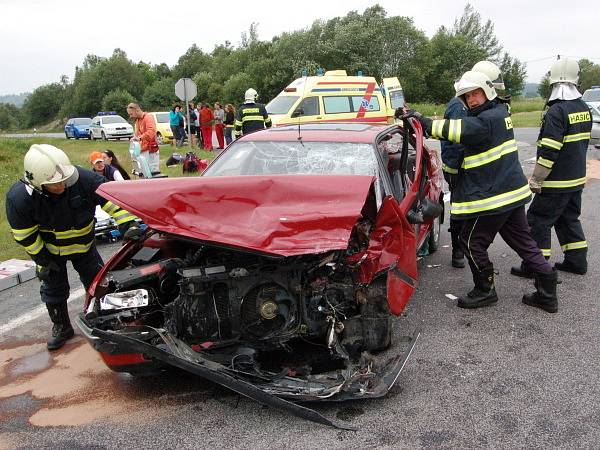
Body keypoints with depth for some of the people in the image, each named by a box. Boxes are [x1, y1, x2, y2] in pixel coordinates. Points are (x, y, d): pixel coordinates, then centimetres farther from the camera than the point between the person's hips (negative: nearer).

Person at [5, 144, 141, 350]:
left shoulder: (83, 178, -34)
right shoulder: (19, 197, -31)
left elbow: (111, 198, -28)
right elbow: (24, 235, -17)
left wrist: (128, 224, -38)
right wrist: (42, 260, -11)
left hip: (84, 244, 1)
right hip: (51, 250, -1)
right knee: (53, 288, 10)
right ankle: (61, 327, 33)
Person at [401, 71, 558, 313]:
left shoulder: (487, 120, -18)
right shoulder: (499, 112, 13)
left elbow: (458, 130, -30)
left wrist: (423, 121, -25)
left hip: (493, 196, -10)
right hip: (513, 192, 10)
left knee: (472, 241, 4)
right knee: (523, 241, 15)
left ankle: (485, 290, 17)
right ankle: (547, 292, 19)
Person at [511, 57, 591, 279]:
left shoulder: (556, 112, -20)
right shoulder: (584, 109, 8)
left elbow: (548, 152, -24)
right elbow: (582, 143, 17)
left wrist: (535, 179, -18)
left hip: (556, 182, -9)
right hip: (577, 178, 9)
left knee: (538, 220, 0)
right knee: (569, 219, 20)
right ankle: (577, 261, 27)